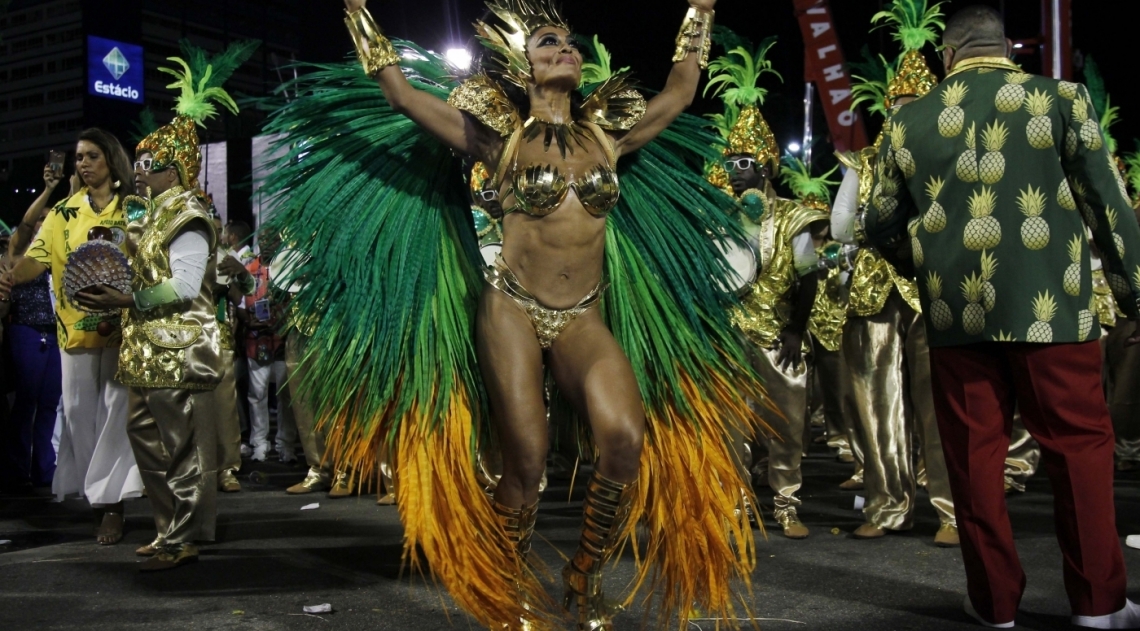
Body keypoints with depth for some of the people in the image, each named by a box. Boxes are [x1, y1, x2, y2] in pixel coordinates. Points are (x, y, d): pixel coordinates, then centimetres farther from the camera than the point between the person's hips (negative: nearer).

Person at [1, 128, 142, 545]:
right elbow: (38, 258, -3)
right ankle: (97, 495, 18)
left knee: (116, 412, -1)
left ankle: (112, 502, 4)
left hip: (122, 327, -3)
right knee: (79, 414, 7)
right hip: (75, 328, 3)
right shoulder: (64, 213, 8)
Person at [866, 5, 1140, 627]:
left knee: (975, 454, 8)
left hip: (955, 313, 2)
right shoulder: (1060, 98, 3)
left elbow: (880, 229, 14)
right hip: (1048, 307, -1)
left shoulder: (908, 121, 8)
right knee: (1079, 445, 9)